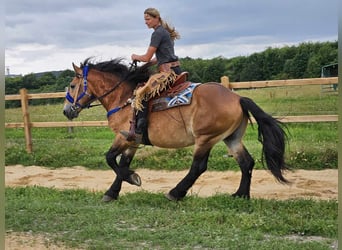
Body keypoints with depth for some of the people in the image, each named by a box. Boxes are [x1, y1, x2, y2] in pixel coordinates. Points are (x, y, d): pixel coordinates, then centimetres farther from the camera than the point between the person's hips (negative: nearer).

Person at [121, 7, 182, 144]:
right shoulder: (165, 32, 21)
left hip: (168, 72, -11)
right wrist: (144, 60, 16)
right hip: (174, 70, 11)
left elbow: (147, 58, -10)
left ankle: (138, 133, -25)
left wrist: (135, 57, 9)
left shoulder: (157, 33, -10)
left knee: (141, 94, -18)